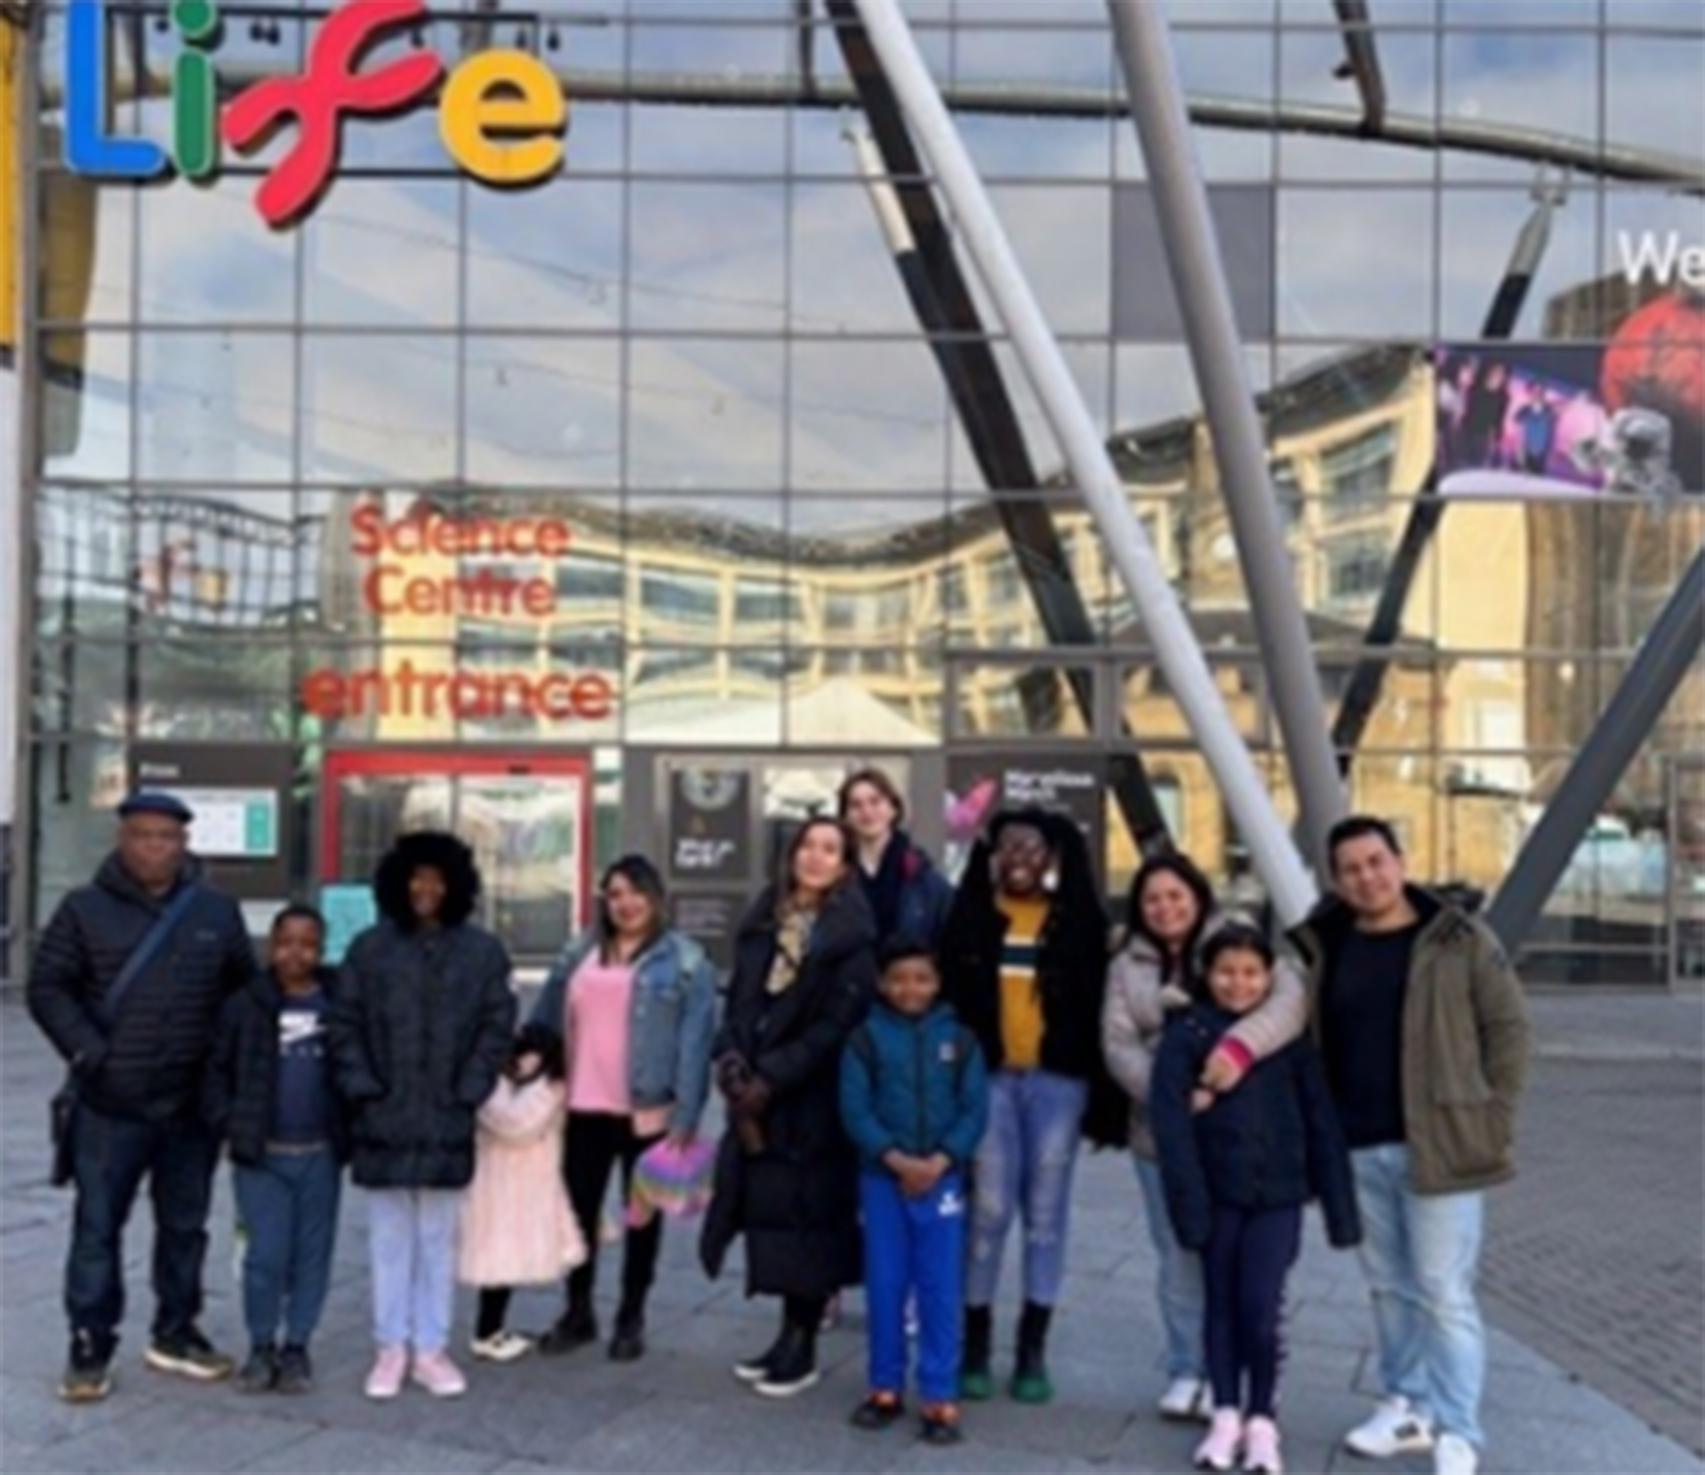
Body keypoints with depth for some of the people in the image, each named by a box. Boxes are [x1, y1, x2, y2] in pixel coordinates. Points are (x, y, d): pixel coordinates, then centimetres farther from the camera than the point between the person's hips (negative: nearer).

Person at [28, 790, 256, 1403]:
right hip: (111, 1105, -3)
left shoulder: (217, 912, 7)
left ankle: (175, 1334, 27)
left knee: (185, 1225, 13)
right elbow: (47, 988, -3)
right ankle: (90, 1347, 12)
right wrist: (86, 1051, -14)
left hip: (193, 1104, 3)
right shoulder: (85, 910, -2)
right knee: (98, 1226, 1)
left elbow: (244, 989, 15)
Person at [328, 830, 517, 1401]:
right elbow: (345, 1024, 3)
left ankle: (431, 1349, 17)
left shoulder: (481, 951, 3)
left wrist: (469, 1093, -6)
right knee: (389, 1238, 7)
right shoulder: (370, 948, 3)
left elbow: (496, 1027, 2)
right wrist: (363, 1089, -6)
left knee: (439, 1238, 7)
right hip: (384, 1121, 0)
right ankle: (391, 1348, 17)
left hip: (447, 1121, 0)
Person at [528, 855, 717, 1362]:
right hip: (584, 1108, 4)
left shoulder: (685, 962, -4)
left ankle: (631, 1319, 22)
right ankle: (578, 1311, 28)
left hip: (648, 1113, -4)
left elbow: (694, 1043, -9)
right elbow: (548, 1018, 15)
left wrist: (685, 1114, -15)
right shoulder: (579, 954, 10)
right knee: (579, 1209, 12)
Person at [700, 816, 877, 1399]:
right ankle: (789, 1334, 21)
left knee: (806, 1215, 1)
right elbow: (739, 997, 12)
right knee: (769, 1209, 9)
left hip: (813, 1098, -5)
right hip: (756, 1092, 5)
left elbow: (837, 1022, -14)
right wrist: (731, 1057, -5)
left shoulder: (851, 935, -8)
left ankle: (803, 1344, 13)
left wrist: (772, 1078, -16)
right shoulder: (764, 920, 11)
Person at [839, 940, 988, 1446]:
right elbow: (855, 1109, -6)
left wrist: (939, 1161, -15)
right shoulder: (866, 1038, -1)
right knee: (884, 1285, 8)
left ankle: (940, 1397, 8)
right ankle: (886, 1387, 21)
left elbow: (975, 1110, -2)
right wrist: (896, 1159, -16)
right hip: (882, 1178, 0)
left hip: (941, 1178, 0)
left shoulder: (959, 1039, 1)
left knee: (940, 1289, 1)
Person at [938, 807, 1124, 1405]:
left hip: (1058, 1080, 0)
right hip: (989, 1076, 0)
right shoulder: (972, 916, 5)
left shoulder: (1079, 922, 3)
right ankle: (975, 1344, 12)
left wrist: (1103, 1097, -2)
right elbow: (949, 996, 4)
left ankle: (1033, 1349, 17)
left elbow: (1096, 1007, 2)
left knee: (1045, 1215, 6)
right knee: (988, 1210, -2)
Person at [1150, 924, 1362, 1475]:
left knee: (1260, 1307, -7)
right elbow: (1171, 1119, -9)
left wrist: (1340, 1207, 2)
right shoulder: (1187, 1034, -4)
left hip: (1277, 1194, 0)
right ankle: (1226, 1415, 27)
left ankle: (1261, 1420, 13)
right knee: (1221, 1304, 11)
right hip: (1218, 1191, 0)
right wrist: (1188, 1199, -16)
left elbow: (1321, 1123, 3)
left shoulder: (1290, 1038, 1)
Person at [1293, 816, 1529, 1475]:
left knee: (1443, 1292, -3)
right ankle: (1407, 1406, 28)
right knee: (1388, 1286, 14)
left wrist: (1493, 1116, -7)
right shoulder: (1322, 948, 5)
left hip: (1437, 1145, -4)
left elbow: (1508, 1026, -2)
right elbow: (1310, 1043, 12)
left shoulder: (1459, 940, -5)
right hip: (1358, 1148, 4)